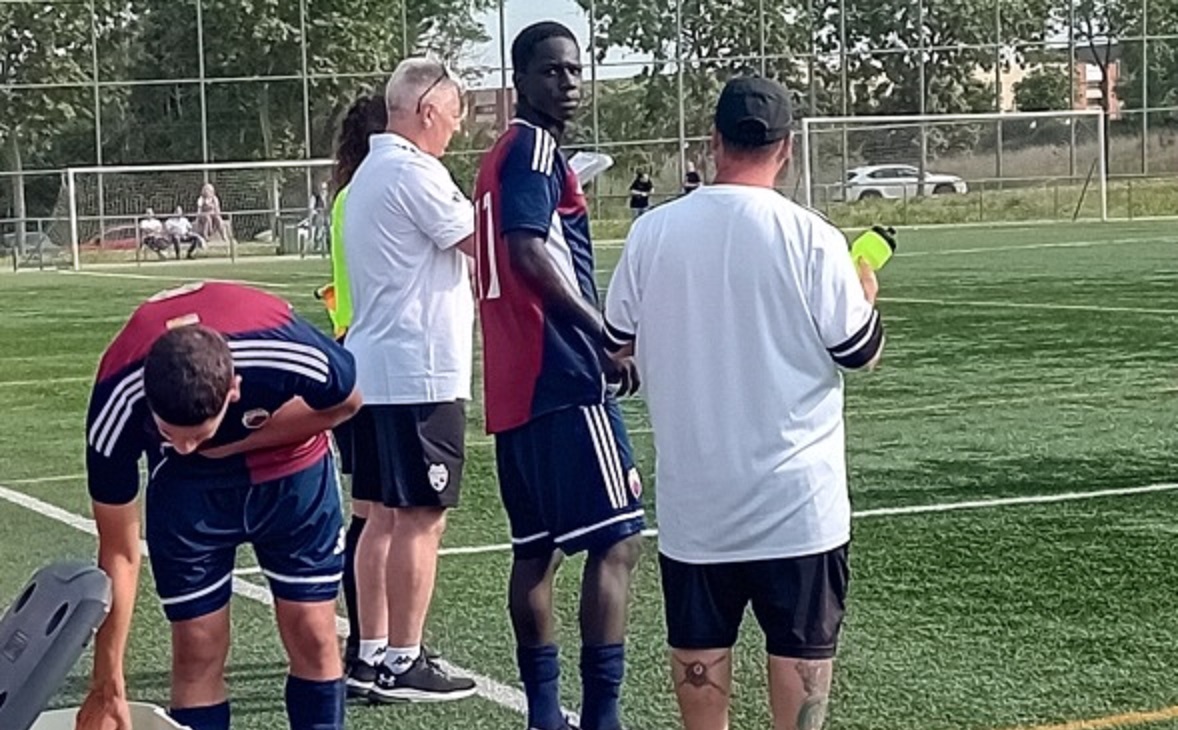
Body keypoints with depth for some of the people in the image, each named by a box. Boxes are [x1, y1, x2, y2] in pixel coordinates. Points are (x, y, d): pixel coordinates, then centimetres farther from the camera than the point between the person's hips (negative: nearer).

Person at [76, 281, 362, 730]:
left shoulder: (291, 353, -39)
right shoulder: (118, 404, -34)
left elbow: (346, 402, -12)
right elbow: (118, 553, -22)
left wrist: (239, 442, -23)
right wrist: (108, 689, -19)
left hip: (292, 468, 0)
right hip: (186, 487, 0)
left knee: (312, 637, 0)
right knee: (197, 652, -4)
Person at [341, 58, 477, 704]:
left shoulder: (367, 175, 17)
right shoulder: (414, 172, -14)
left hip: (372, 366, 10)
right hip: (420, 371, -10)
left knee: (382, 516, 12)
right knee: (421, 518, -4)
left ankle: (371, 655, 16)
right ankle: (402, 663, 0)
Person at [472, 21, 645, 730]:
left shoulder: (507, 153, 21)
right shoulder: (535, 148, -8)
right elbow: (528, 250, -22)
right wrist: (607, 334, -20)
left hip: (515, 384, 10)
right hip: (563, 377, -10)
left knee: (537, 547, 12)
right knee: (617, 539, -8)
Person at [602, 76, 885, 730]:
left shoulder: (652, 232, -4)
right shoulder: (811, 238, -12)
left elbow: (617, 342, 8)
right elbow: (862, 352, -3)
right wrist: (866, 294, 17)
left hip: (693, 490, 3)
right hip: (793, 490, -2)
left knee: (698, 644, 12)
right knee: (801, 642, 7)